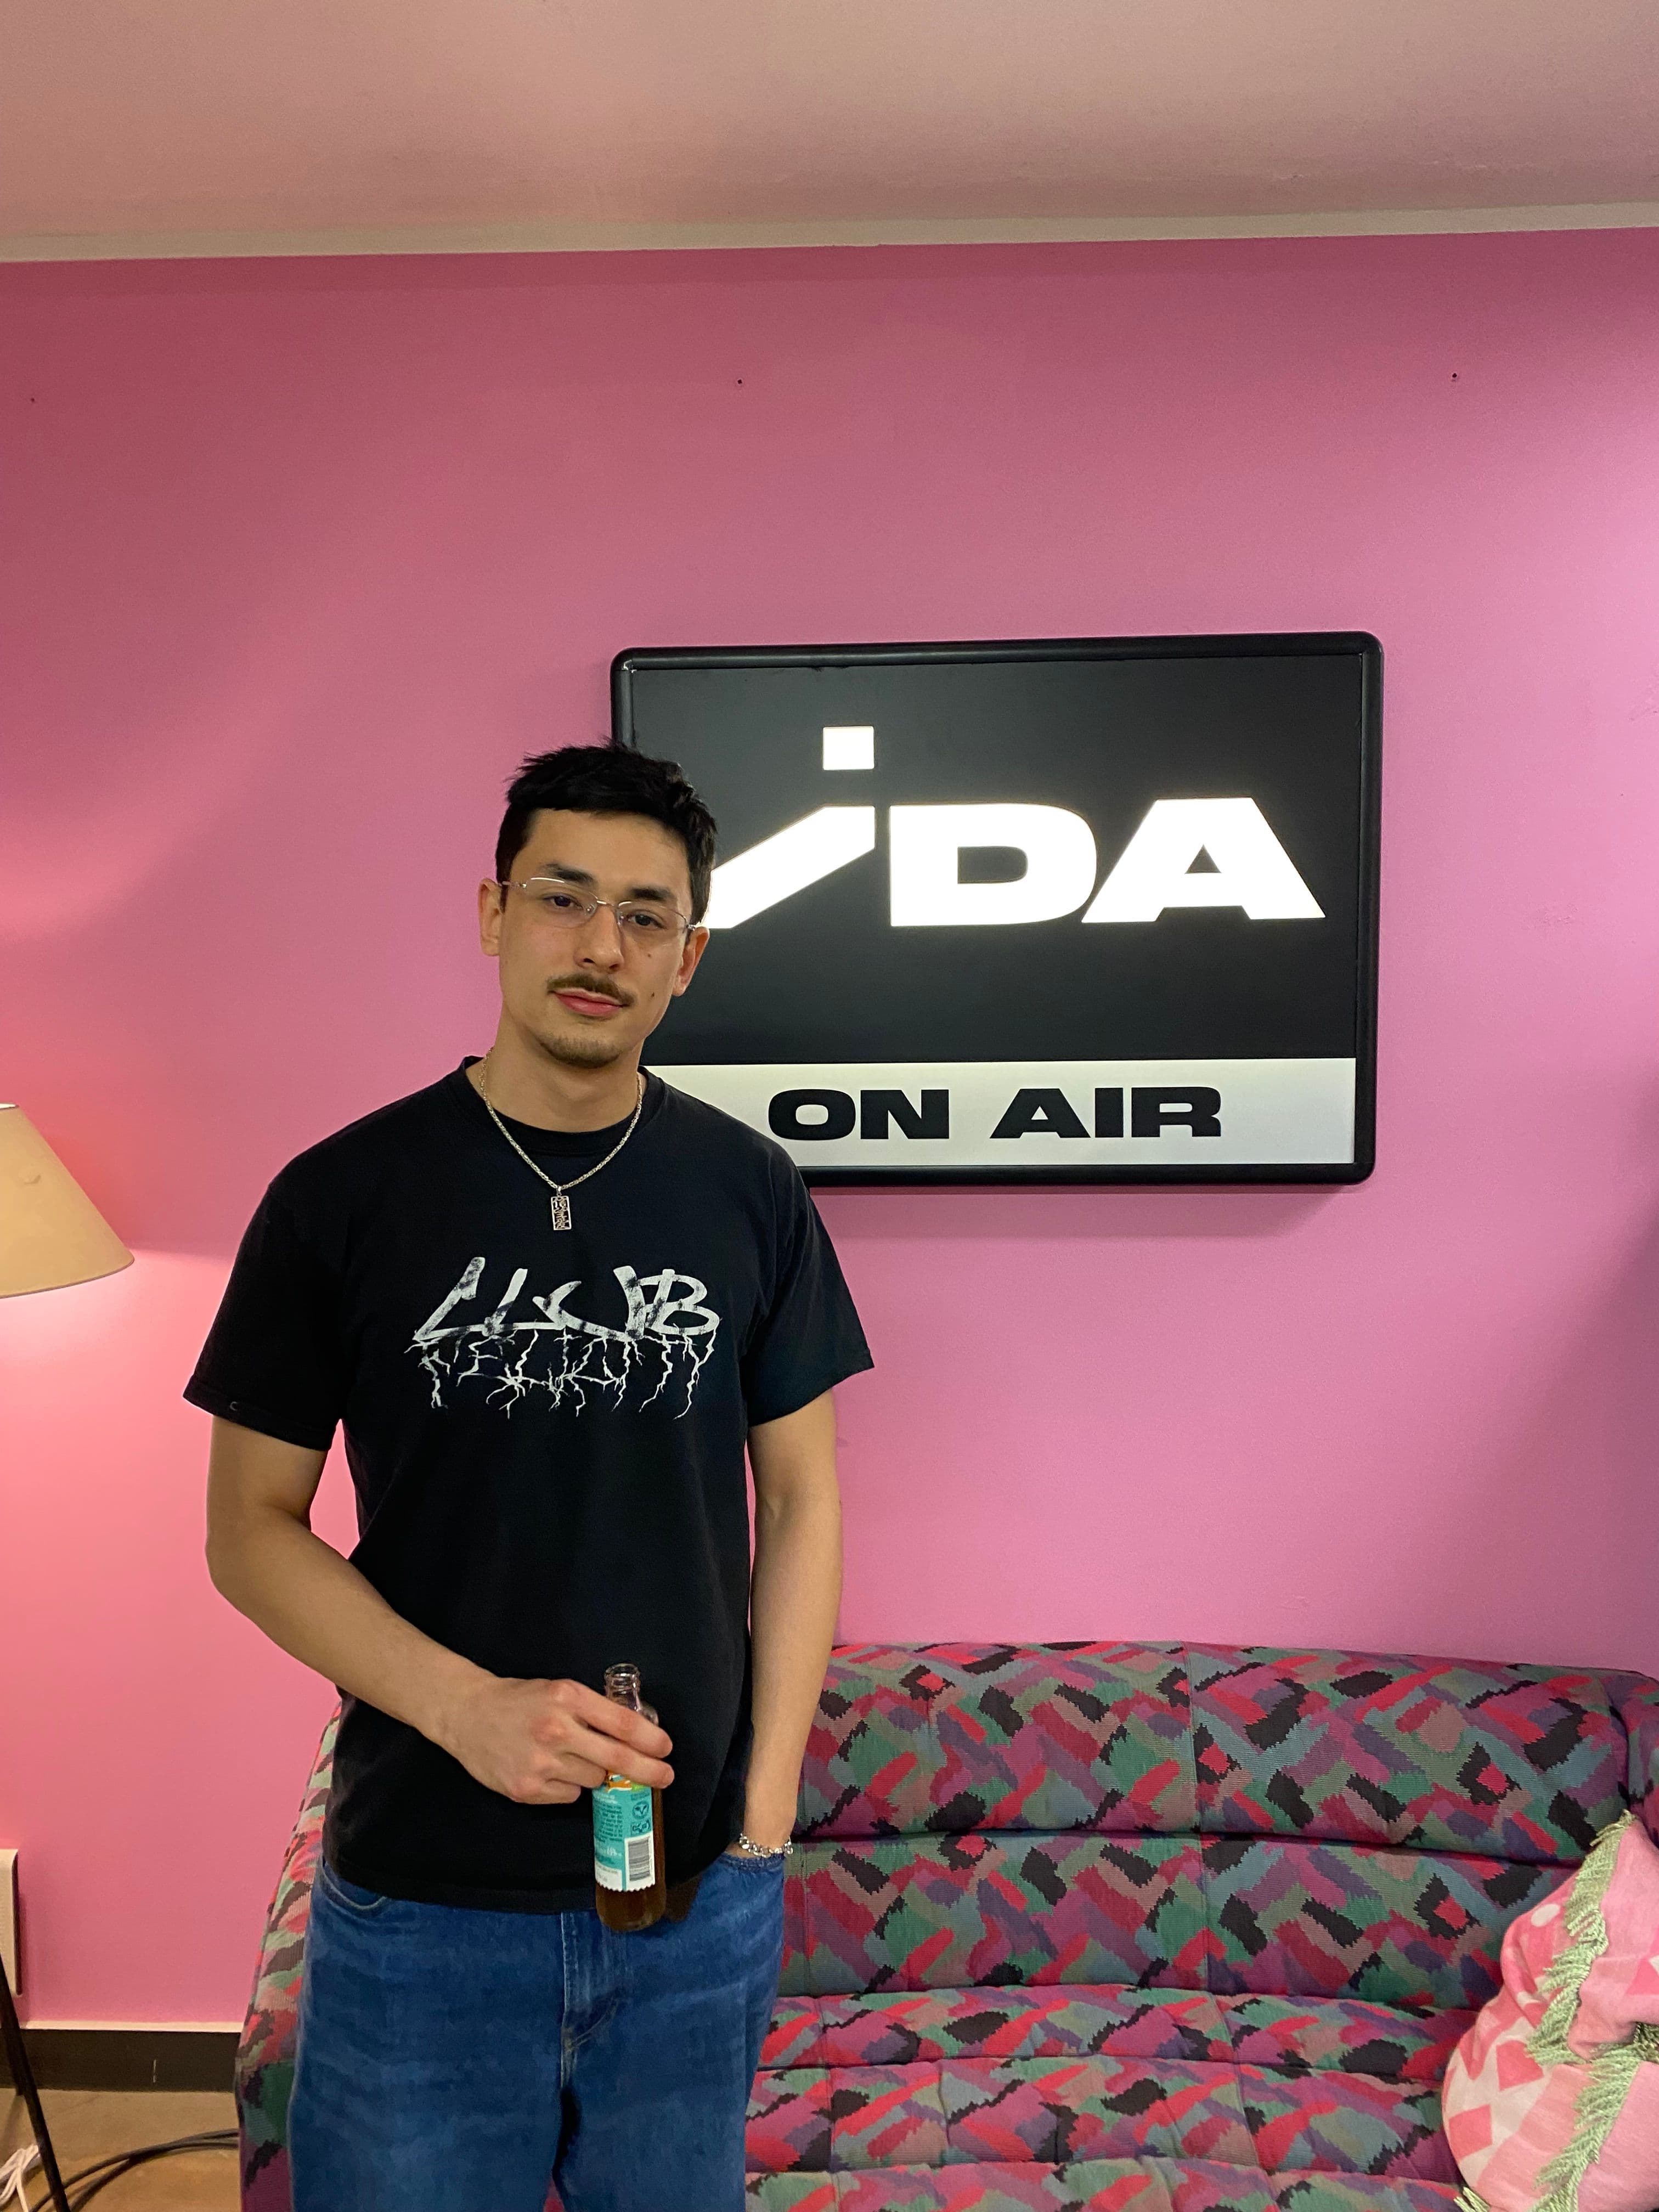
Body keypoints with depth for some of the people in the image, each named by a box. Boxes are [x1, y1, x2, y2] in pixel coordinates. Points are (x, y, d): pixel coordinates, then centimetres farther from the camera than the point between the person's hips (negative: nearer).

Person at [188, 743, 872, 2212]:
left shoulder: (749, 1193, -2)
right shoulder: (343, 1195, -7)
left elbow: (801, 1496, 3)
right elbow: (251, 1527, -4)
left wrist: (769, 1801, -3)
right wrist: (466, 1706, -17)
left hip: (698, 1894, 2)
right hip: (420, 1899, -1)